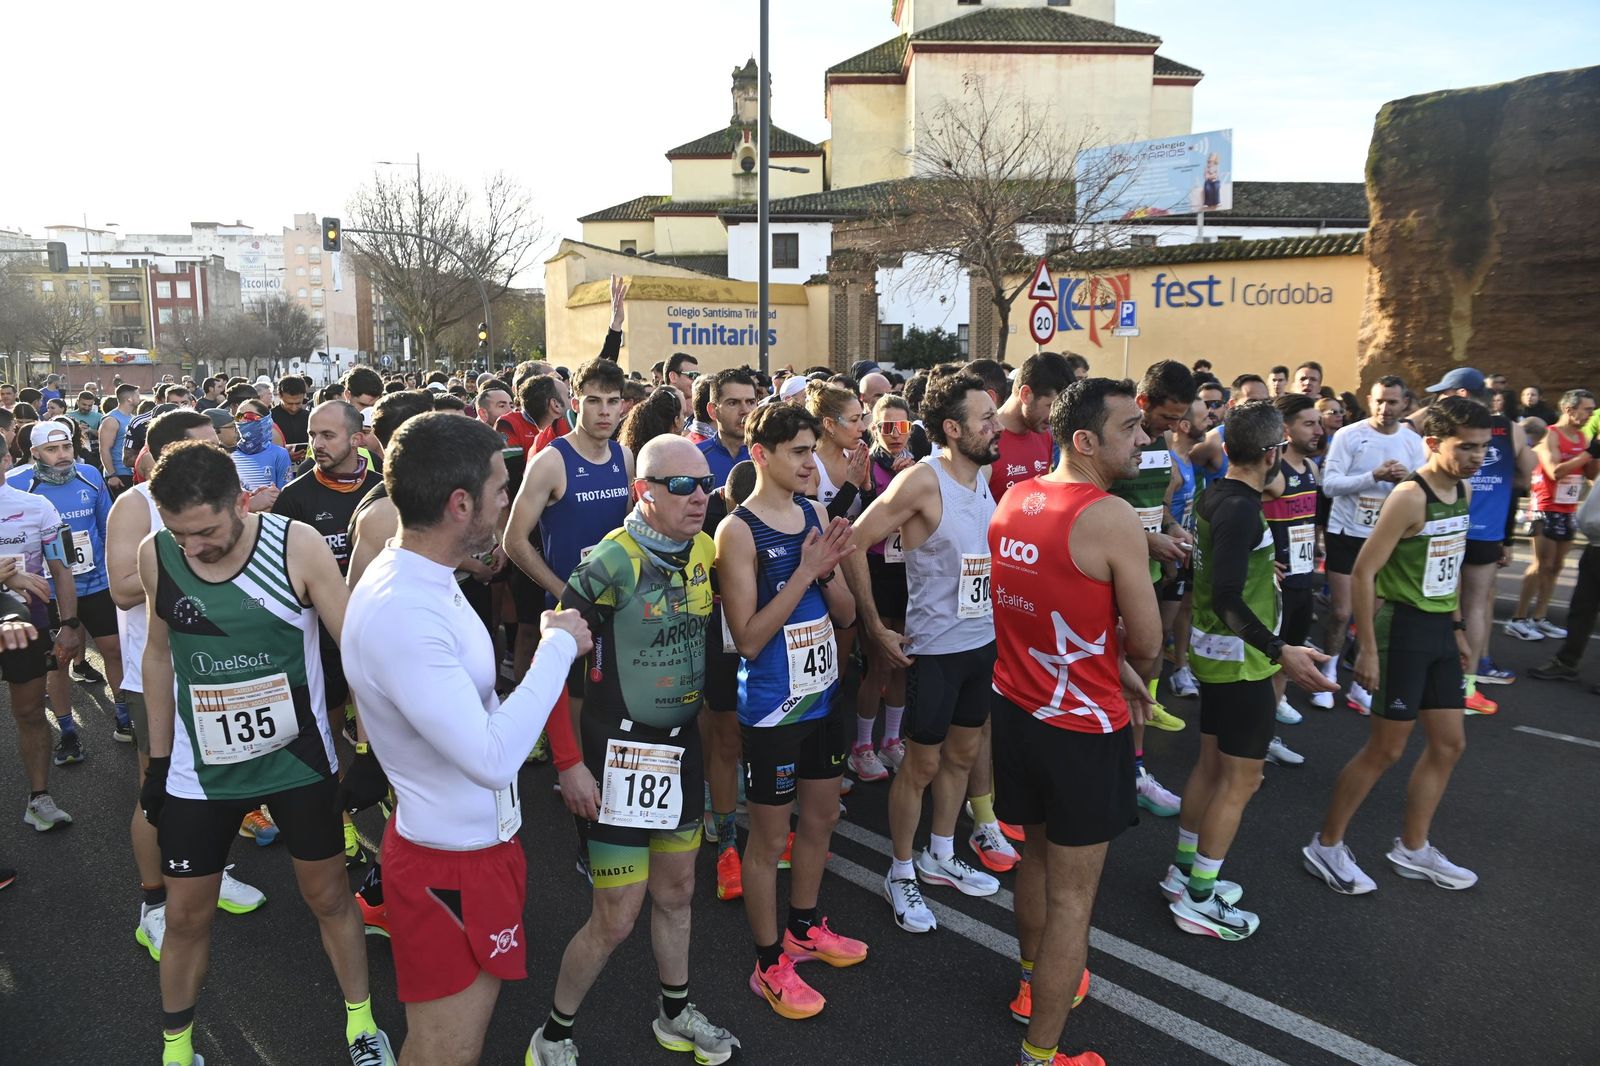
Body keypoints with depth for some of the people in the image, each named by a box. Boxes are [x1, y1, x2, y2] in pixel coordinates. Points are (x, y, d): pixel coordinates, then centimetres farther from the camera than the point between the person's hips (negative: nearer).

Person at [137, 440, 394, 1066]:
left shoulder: (297, 546, -20)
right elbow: (160, 654, 5)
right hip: (201, 769, 2)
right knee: (186, 914, 14)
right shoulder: (156, 555, -10)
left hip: (300, 760, -2)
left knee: (329, 896, 12)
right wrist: (159, 759, 9)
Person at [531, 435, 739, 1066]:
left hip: (682, 746, 7)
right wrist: (569, 764, -17)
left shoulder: (704, 552, -1)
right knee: (616, 919, 2)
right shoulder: (611, 563, -21)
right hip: (620, 752, -6)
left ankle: (675, 1014, 42)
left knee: (676, 892, 21)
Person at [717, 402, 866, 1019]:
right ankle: (769, 964, 27)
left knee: (821, 816, 21)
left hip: (823, 695, 7)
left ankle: (804, 928, 44)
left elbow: (846, 616, 3)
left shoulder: (815, 515, 2)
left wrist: (829, 569, -16)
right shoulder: (738, 532, -15)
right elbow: (748, 639, -20)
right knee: (770, 835, 8)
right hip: (772, 707, -7)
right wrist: (804, 572, -24)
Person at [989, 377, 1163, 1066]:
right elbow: (1146, 642, -14)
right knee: (1072, 894, 8)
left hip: (1016, 708, 7)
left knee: (1037, 854, 27)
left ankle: (1034, 979, 47)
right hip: (1083, 727, -7)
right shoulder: (1112, 518, -21)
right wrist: (1134, 672, 8)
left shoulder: (1012, 501, 1)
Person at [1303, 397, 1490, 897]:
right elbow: (1363, 572, -21)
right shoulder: (1410, 497, -19)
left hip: (1440, 629, 8)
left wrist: (1457, 628, 19)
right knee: (1386, 749, -1)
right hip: (1403, 627, -8)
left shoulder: (1462, 490, 7)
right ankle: (1325, 846, 13)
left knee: (1449, 743, 14)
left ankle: (1412, 849, 30)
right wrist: (1367, 649, -22)